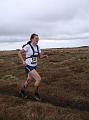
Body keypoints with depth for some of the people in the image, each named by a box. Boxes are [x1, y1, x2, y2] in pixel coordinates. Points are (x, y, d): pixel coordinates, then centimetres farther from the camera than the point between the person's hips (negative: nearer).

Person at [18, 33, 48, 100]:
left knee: (29, 81, 22)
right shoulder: (27, 46, -18)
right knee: (39, 79, -17)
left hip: (34, 66, 8)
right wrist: (23, 61, -18)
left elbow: (40, 56, 6)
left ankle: (22, 91, 47)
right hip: (28, 67, -8)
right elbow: (19, 53, -11)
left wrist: (45, 56, -15)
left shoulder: (37, 47, 3)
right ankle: (36, 94, 6)